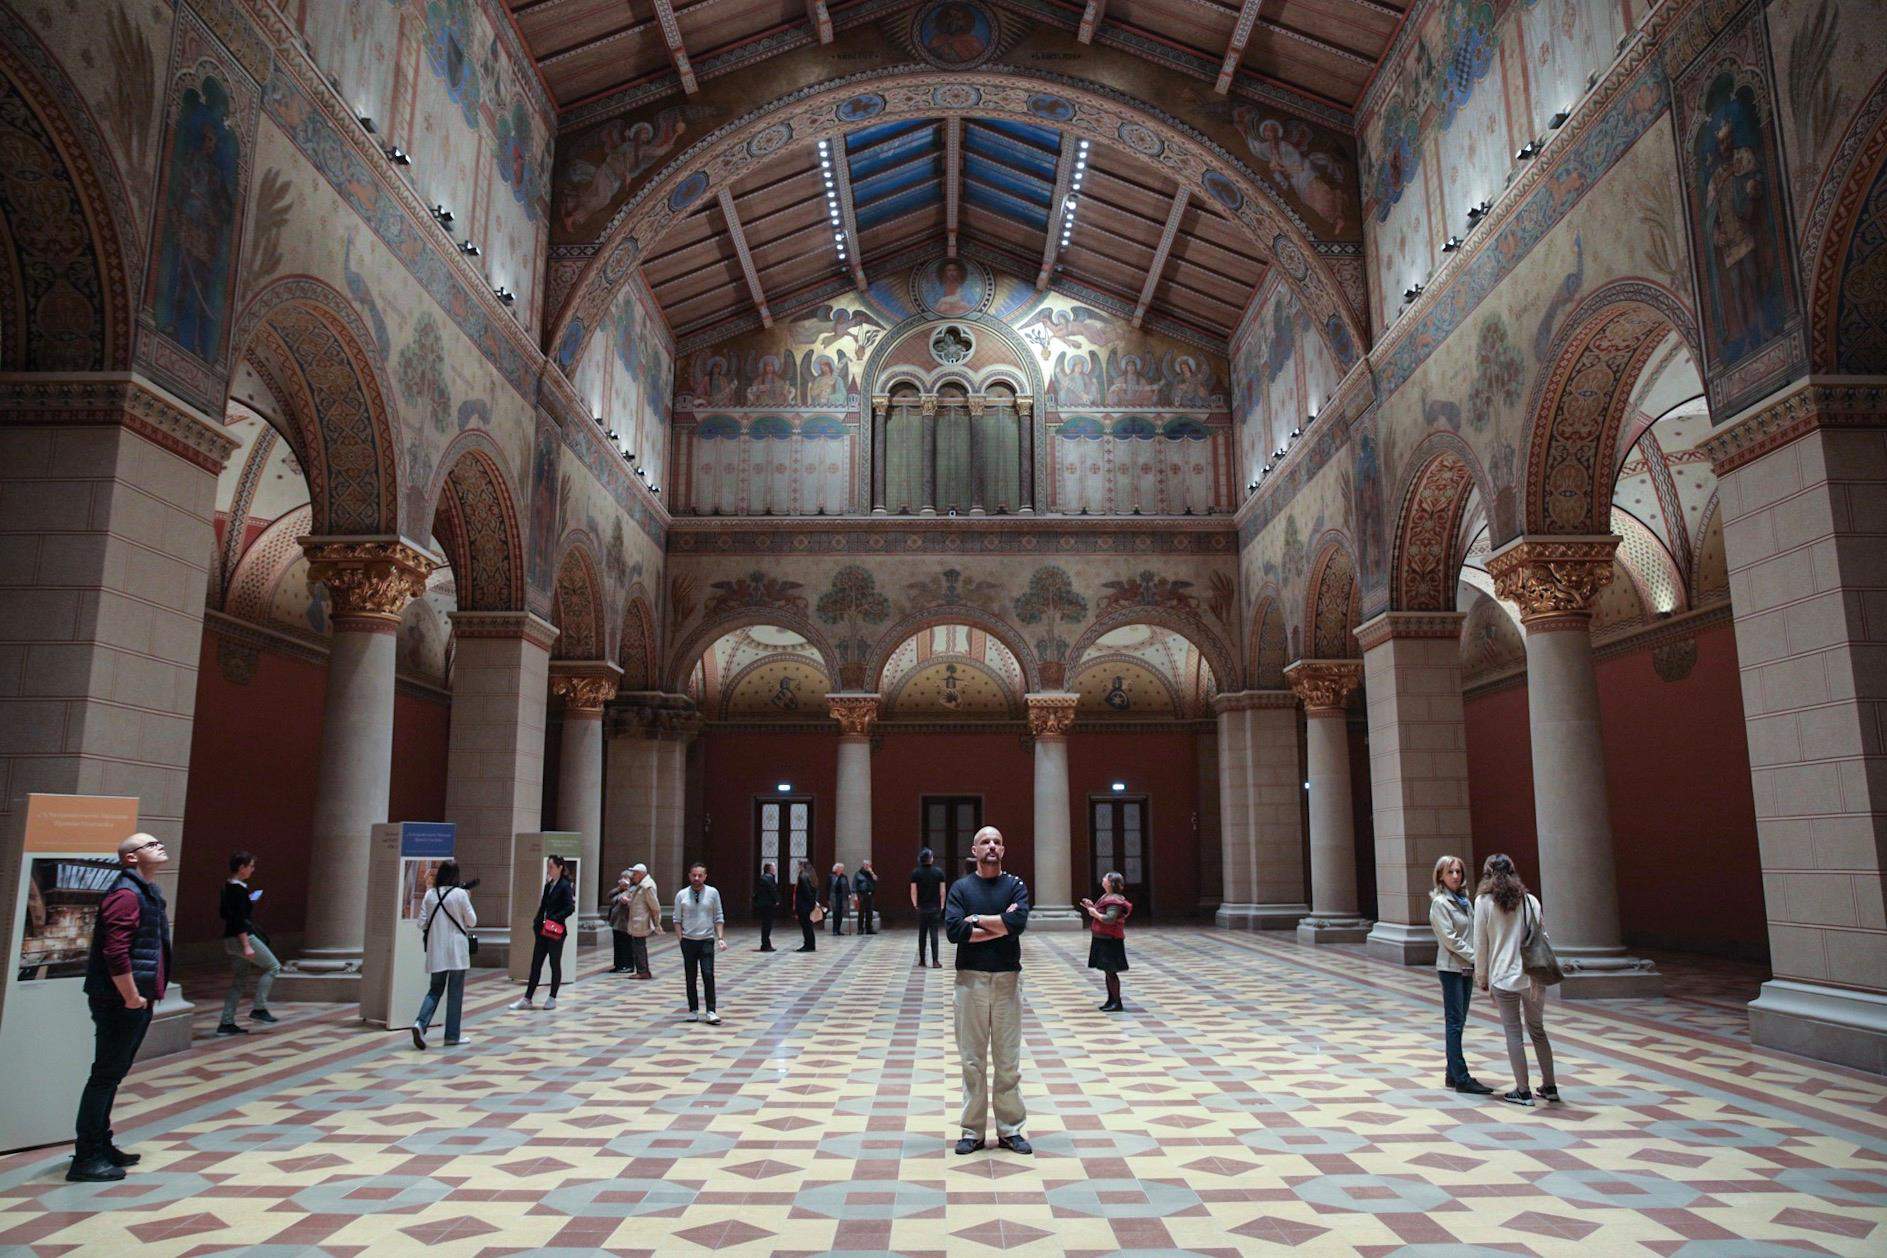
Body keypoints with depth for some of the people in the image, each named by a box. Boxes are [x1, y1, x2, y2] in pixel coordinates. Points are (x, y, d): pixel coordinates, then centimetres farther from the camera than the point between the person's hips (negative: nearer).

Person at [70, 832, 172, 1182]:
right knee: (106, 1075, -4)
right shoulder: (126, 893, -16)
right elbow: (115, 952, -24)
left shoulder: (148, 892, 16)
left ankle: (101, 1146, 28)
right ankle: (87, 1159, 2)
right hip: (120, 1003, -10)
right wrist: (131, 997, -19)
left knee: (113, 1074, 17)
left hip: (138, 1002, 10)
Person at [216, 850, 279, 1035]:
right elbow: (240, 920, -21)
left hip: (230, 938, 9)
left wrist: (247, 902, 20)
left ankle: (226, 1024, 13)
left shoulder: (228, 888, 11)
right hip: (243, 937, -9)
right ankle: (258, 1009, -1)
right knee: (273, 967, 2)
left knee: (238, 980, 13)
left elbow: (224, 912, 20)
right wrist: (247, 945, -22)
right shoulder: (239, 889, -17)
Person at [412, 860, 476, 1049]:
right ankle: (452, 1036, 9)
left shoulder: (430, 895, 1)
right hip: (456, 950, -4)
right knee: (455, 992, 5)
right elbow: (472, 921, -4)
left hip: (435, 951, 4)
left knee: (435, 989, 15)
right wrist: (467, 903, 9)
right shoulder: (460, 894, -10)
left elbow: (422, 923, 4)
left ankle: (420, 1023, -9)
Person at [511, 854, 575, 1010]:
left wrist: (554, 919, -22)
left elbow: (570, 908, -17)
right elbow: (543, 907, 16)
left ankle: (552, 998, 15)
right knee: (536, 963, 7)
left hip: (556, 931, -7)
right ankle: (527, 999, 10)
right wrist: (537, 923, 6)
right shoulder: (548, 885, 12)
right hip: (543, 930, 7)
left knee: (555, 963, 4)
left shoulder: (565, 886, -9)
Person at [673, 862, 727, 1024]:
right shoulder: (681, 895, 2)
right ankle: (693, 1010, 18)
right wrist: (680, 939, -3)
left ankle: (711, 1012, -6)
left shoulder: (713, 893, 1)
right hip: (688, 941, 1)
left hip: (707, 940, -1)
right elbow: (677, 920, 6)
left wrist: (721, 938, -5)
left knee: (708, 975, -10)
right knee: (690, 978, 7)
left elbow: (719, 918, 4)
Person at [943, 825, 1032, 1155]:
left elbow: (1018, 922, -16)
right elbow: (953, 930, -12)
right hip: (971, 978, 0)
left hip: (1007, 978, 0)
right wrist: (999, 926, -11)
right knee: (972, 1058, 6)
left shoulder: (1015, 886, 4)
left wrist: (977, 920, -10)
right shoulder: (960, 887, 4)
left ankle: (1010, 1129, 17)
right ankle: (972, 1131, 15)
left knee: (1009, 1060, 6)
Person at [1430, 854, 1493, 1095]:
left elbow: (1472, 934, 13)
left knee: (1458, 1022, 11)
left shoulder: (1464, 901, 14)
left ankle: (1453, 1074, 17)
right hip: (1451, 967, -7)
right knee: (1455, 1023, -5)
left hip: (1467, 967, 7)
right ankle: (1461, 1079, -5)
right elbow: (1449, 938, -14)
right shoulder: (1440, 903, -9)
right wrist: (1476, 957, -16)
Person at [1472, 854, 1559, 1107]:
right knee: (1538, 1030, 16)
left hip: (1503, 977, -3)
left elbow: (1481, 944, -2)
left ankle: (1523, 1091, 8)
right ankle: (1549, 1086, 23)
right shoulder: (1530, 900, 3)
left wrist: (1481, 977, 8)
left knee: (1513, 1033, 4)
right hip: (1534, 977, 3)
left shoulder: (1484, 901, -4)